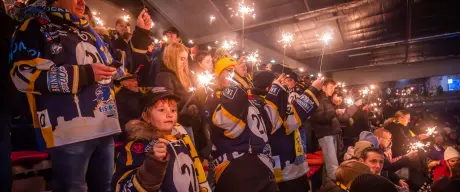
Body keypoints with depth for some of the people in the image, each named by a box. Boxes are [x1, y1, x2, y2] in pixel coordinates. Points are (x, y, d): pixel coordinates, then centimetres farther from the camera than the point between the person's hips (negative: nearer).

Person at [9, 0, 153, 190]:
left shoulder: (88, 31, 22)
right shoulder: (36, 27, 3)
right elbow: (23, 74, -11)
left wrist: (141, 32, 25)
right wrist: (84, 74, -13)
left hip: (104, 127, 7)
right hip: (70, 130, -6)